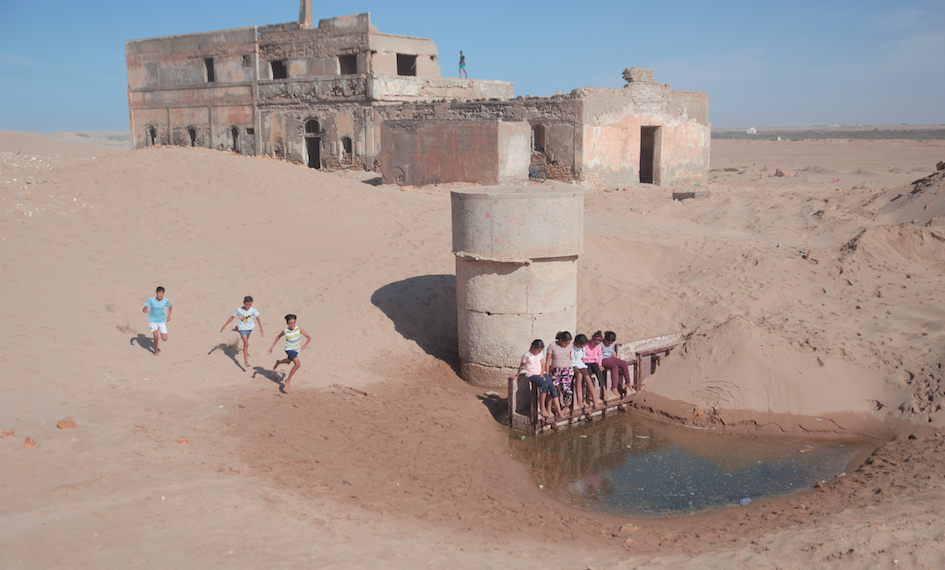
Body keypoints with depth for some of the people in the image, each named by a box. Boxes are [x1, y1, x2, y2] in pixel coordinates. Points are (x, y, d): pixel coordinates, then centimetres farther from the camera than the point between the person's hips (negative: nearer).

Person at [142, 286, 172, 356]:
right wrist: (144, 310, -34)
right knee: (156, 337, -16)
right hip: (152, 321, -2)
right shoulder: (151, 300, -15)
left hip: (162, 321, 2)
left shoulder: (166, 301, -11)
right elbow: (144, 308, -11)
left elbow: (170, 306, 11)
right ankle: (156, 351, 11)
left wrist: (169, 315, 7)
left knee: (164, 339, -5)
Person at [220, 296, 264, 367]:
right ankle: (246, 361, -18)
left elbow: (258, 319, -16)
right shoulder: (239, 310, -17)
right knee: (246, 344, -18)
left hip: (250, 328, 3)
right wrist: (224, 326, -3)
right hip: (243, 328, -3)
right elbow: (232, 317, -6)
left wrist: (261, 329, -23)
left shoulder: (253, 310, -17)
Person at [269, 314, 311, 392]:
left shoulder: (299, 329, -23)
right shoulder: (285, 332, -23)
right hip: (289, 349, -4)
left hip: (296, 350, 4)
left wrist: (305, 345, -39)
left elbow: (309, 338, -22)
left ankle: (278, 362, 66)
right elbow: (279, 336, 0)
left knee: (288, 362, 32)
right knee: (298, 364, -26)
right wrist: (272, 346, -1)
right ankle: (288, 381, -12)